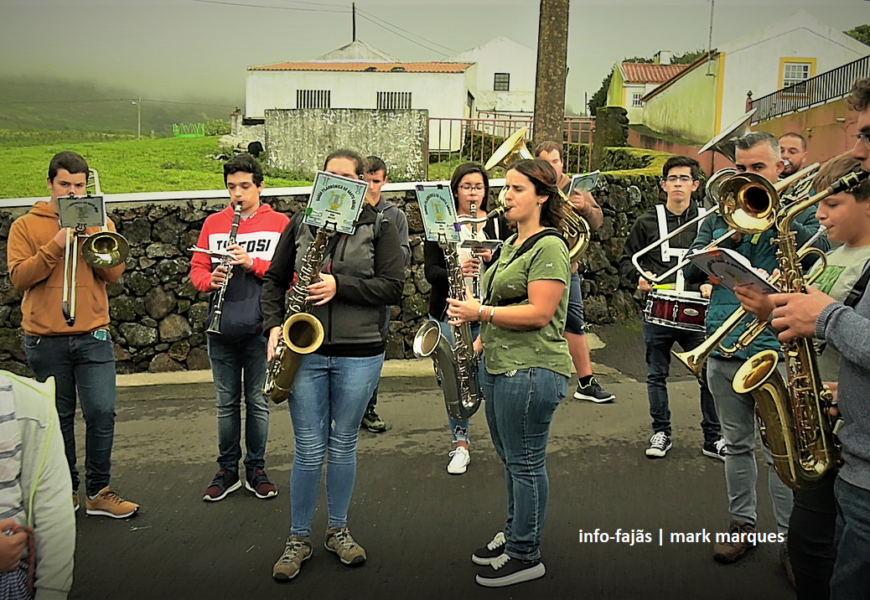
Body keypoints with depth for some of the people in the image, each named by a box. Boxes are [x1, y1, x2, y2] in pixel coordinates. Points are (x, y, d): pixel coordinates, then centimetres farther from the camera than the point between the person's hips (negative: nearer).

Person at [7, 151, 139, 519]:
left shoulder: (100, 223, 10)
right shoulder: (25, 226, 5)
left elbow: (114, 274, 0)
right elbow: (19, 277, -6)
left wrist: (90, 239, -12)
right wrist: (56, 246, -16)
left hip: (93, 336, 1)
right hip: (45, 338, -1)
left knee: (102, 413, -4)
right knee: (58, 417, 9)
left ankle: (98, 492, 9)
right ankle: (66, 489, 24)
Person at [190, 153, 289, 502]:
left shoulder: (278, 224, 2)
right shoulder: (213, 224, 11)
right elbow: (197, 269, 9)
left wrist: (253, 263, -18)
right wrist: (210, 279, -13)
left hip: (260, 328, -2)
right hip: (221, 328, 2)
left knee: (257, 401, 8)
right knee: (226, 402, 11)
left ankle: (256, 470, 22)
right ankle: (227, 471, 24)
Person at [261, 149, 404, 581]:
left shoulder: (379, 227, 1)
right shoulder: (300, 223, 7)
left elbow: (393, 286, -7)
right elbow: (274, 279, 11)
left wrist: (339, 285, -17)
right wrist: (274, 325, -4)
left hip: (359, 355, 0)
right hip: (305, 351, 1)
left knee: (343, 447, 11)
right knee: (308, 450, 4)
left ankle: (338, 530, 30)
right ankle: (298, 539, 21)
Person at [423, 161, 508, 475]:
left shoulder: (498, 224, 6)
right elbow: (430, 270, -5)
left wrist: (491, 258, -16)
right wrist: (455, 272, -26)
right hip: (448, 313, 0)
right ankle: (460, 445, 19)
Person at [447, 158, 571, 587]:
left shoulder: (549, 247, -14)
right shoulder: (511, 243, 15)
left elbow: (539, 313, -21)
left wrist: (481, 313, -21)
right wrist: (484, 338, 14)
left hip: (531, 370, -9)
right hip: (498, 363, 10)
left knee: (525, 462, 2)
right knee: (511, 458, 19)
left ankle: (525, 556, 15)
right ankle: (514, 534, 35)